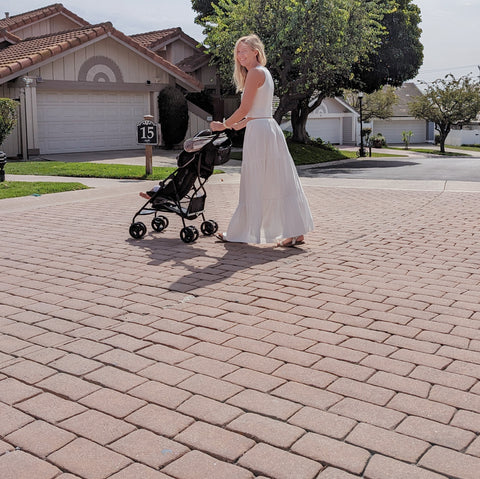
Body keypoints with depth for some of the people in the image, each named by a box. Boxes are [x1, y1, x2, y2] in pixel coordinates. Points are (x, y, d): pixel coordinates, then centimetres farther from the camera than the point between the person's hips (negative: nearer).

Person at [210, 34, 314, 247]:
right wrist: (236, 125, 23)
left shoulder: (255, 72, -8)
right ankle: (296, 232, 8)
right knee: (279, 182, 7)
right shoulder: (264, 73, 20)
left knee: (255, 184, -1)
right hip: (269, 128, 9)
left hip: (259, 131, -9)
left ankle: (241, 233, 10)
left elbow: (244, 109, -12)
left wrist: (224, 125, -1)